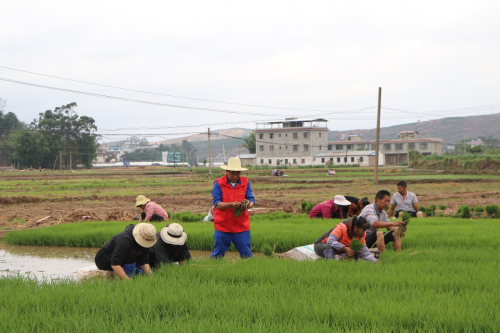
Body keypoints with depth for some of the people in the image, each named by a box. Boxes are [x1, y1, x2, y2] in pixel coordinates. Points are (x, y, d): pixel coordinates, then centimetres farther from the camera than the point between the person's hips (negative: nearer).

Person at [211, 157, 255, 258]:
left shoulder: (245, 182, 4)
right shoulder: (219, 183, -4)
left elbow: (251, 200, 1)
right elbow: (217, 203, -11)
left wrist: (247, 204, -24)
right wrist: (231, 204, -28)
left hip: (242, 226, 2)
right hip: (223, 226, -2)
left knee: (246, 254, 3)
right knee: (217, 254, 6)